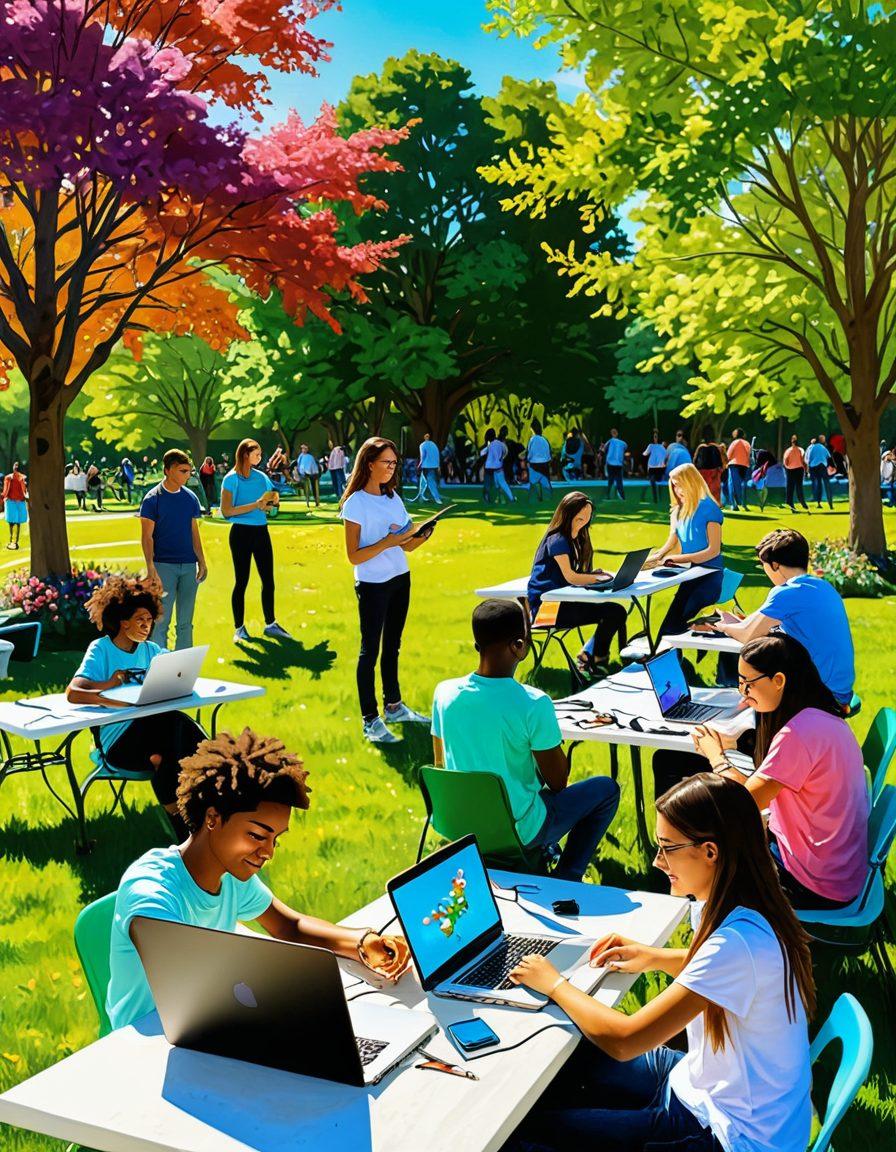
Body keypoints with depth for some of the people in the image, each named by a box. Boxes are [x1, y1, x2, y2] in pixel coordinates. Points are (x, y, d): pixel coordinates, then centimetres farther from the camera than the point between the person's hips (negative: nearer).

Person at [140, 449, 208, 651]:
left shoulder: (191, 498, 8)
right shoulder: (153, 498, -6)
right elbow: (147, 536, -8)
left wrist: (202, 562, 7)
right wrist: (150, 568, -17)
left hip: (189, 566, 5)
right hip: (164, 565, -5)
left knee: (186, 621, 10)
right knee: (161, 620, -3)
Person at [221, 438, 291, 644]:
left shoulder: (261, 476, 9)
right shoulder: (231, 479, -8)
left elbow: (272, 500, 17)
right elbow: (226, 511, -16)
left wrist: (273, 501, -7)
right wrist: (254, 505, -20)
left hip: (261, 531, 6)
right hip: (241, 533, -6)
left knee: (268, 580, 8)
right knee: (241, 581, 2)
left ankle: (271, 624, 20)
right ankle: (239, 628, 12)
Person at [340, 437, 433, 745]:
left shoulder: (392, 497, 7)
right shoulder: (355, 503, -13)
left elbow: (404, 545, 10)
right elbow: (354, 556, -17)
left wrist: (419, 538, -11)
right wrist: (388, 541, -25)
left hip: (400, 580, 7)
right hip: (372, 585, -7)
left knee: (392, 646, 17)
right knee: (370, 650, 0)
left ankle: (394, 707, 29)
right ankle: (370, 721, 5)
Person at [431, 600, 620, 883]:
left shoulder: (444, 693, -12)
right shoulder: (534, 704, -27)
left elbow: (441, 766, 3)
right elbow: (558, 782, -15)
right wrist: (552, 741, 5)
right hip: (519, 830, -6)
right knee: (606, 788, 16)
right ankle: (564, 880, 18)